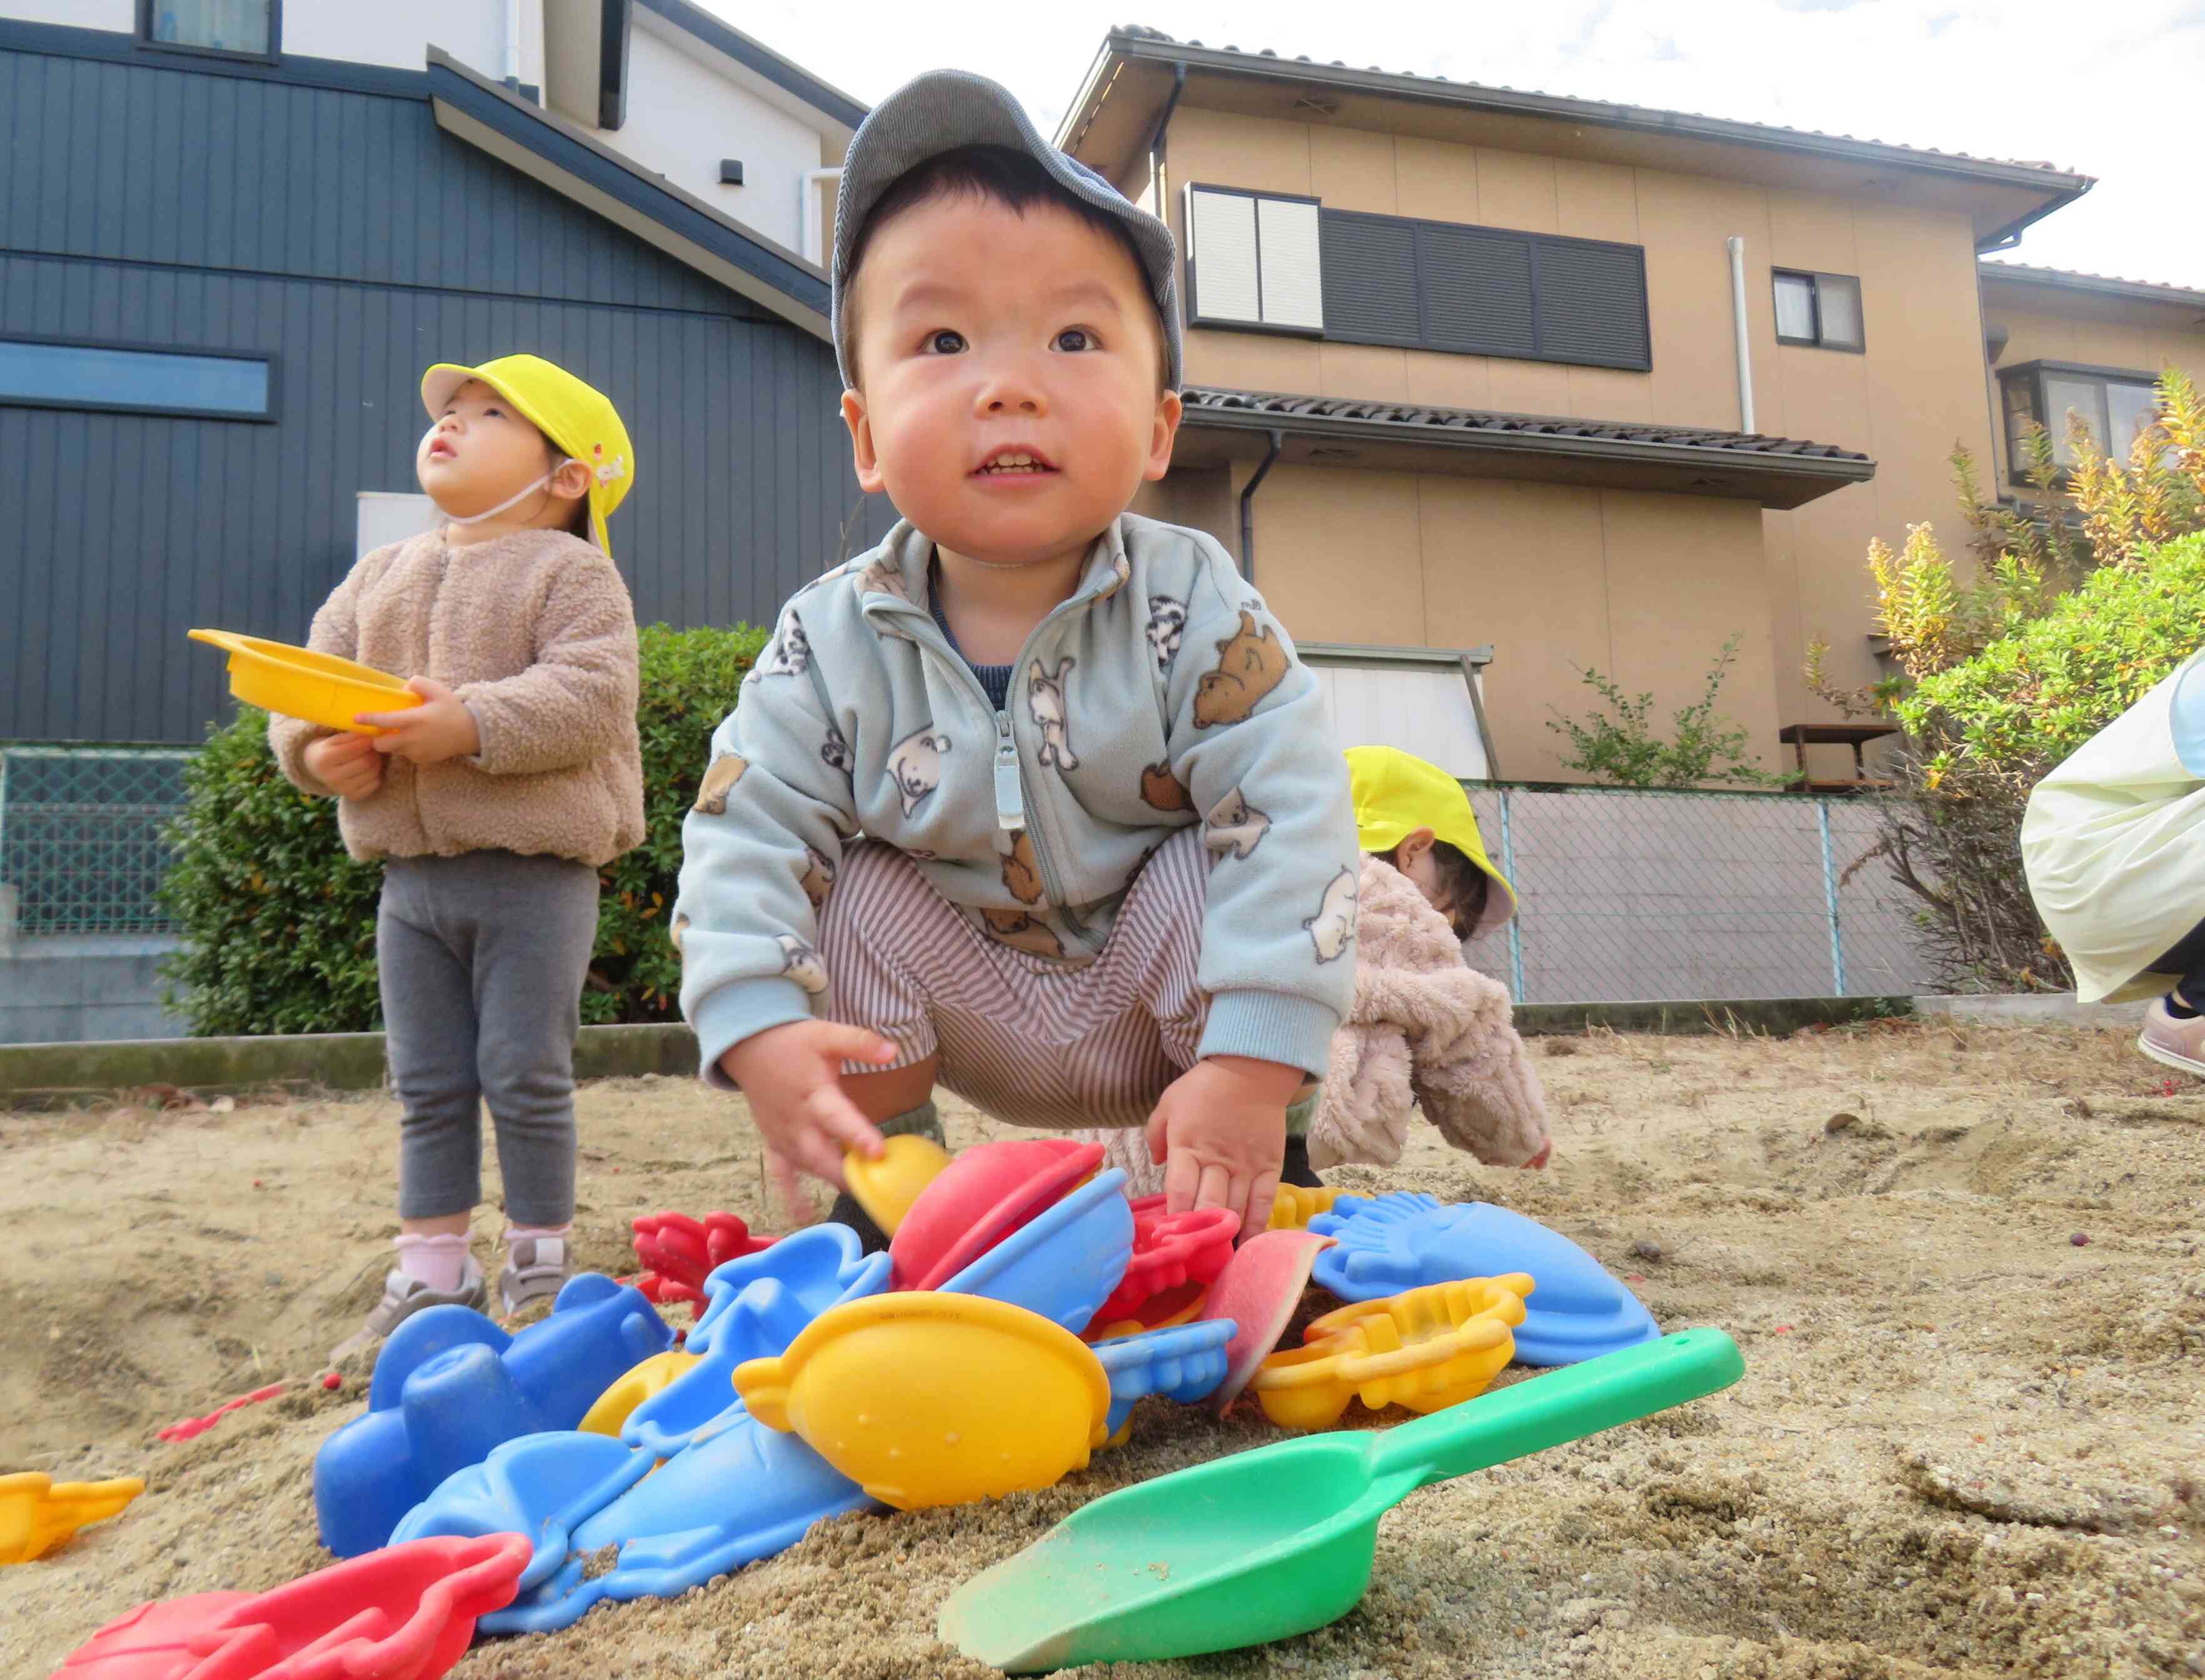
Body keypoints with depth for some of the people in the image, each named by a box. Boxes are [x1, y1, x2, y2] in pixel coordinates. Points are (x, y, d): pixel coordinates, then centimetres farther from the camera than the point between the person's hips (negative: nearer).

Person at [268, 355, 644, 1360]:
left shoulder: (572, 575, -4)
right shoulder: (378, 578, 15)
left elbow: (592, 696, -18)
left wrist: (471, 725, -28)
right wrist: (316, 751, -9)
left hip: (535, 871, -6)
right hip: (409, 871, 6)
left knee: (526, 1077, 1)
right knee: (428, 1086, 12)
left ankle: (541, 1264, 17)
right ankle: (431, 1274, 23)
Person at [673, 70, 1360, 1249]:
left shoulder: (1195, 612, -24)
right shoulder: (832, 649, -17)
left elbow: (1288, 820, -30)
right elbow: (747, 834, -17)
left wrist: (1254, 1067, -37)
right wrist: (760, 1029, -34)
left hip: (1155, 996, -1)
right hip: (966, 1014, 2)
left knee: (1209, 881, -29)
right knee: (860, 891, -22)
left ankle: (1257, 1195, -5)